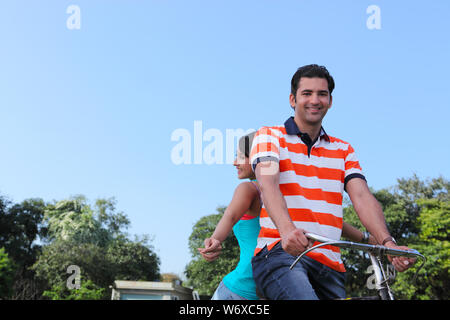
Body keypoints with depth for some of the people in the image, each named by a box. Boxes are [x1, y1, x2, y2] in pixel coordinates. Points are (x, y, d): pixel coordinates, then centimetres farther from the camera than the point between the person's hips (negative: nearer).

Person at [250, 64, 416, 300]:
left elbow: (362, 196, 2)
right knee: (303, 296, -32)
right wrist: (287, 230, -32)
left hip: (329, 264, 5)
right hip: (280, 252, -5)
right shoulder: (270, 136, 6)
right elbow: (267, 183, -12)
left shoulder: (343, 150, 18)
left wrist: (387, 242, -17)